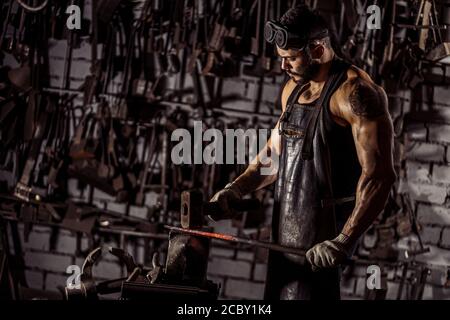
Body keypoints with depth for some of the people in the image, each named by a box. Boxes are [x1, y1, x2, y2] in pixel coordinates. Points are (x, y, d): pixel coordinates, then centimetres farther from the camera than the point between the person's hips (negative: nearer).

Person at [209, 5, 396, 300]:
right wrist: (236, 189, 7)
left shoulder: (355, 92, -15)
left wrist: (345, 242, -26)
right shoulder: (294, 88, 13)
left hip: (323, 229, -8)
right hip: (286, 225, 9)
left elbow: (379, 175, -21)